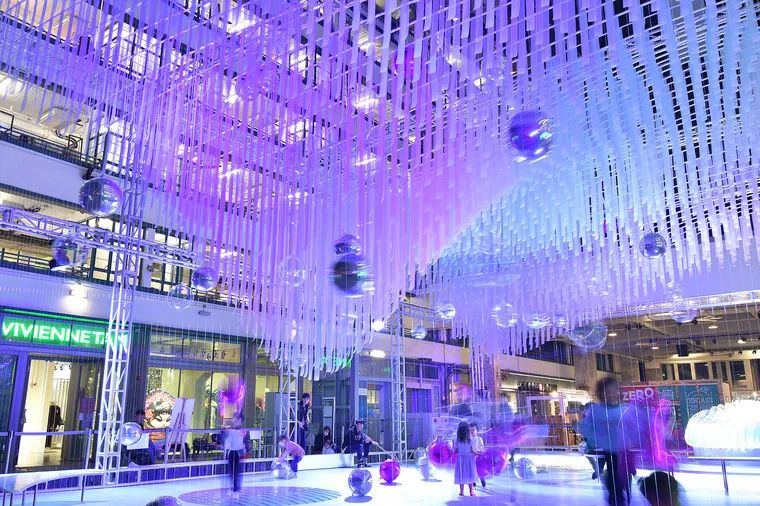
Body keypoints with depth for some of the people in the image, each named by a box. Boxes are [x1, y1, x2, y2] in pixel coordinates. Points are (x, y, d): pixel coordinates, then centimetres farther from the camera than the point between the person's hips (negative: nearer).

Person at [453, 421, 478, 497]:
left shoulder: (457, 441, -7)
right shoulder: (470, 441, -8)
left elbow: (455, 451, -4)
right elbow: (471, 451, -6)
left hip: (460, 459, 0)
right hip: (469, 458, 0)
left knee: (461, 476, 8)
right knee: (470, 476, 8)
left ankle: (462, 491, 11)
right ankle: (471, 491, 11)